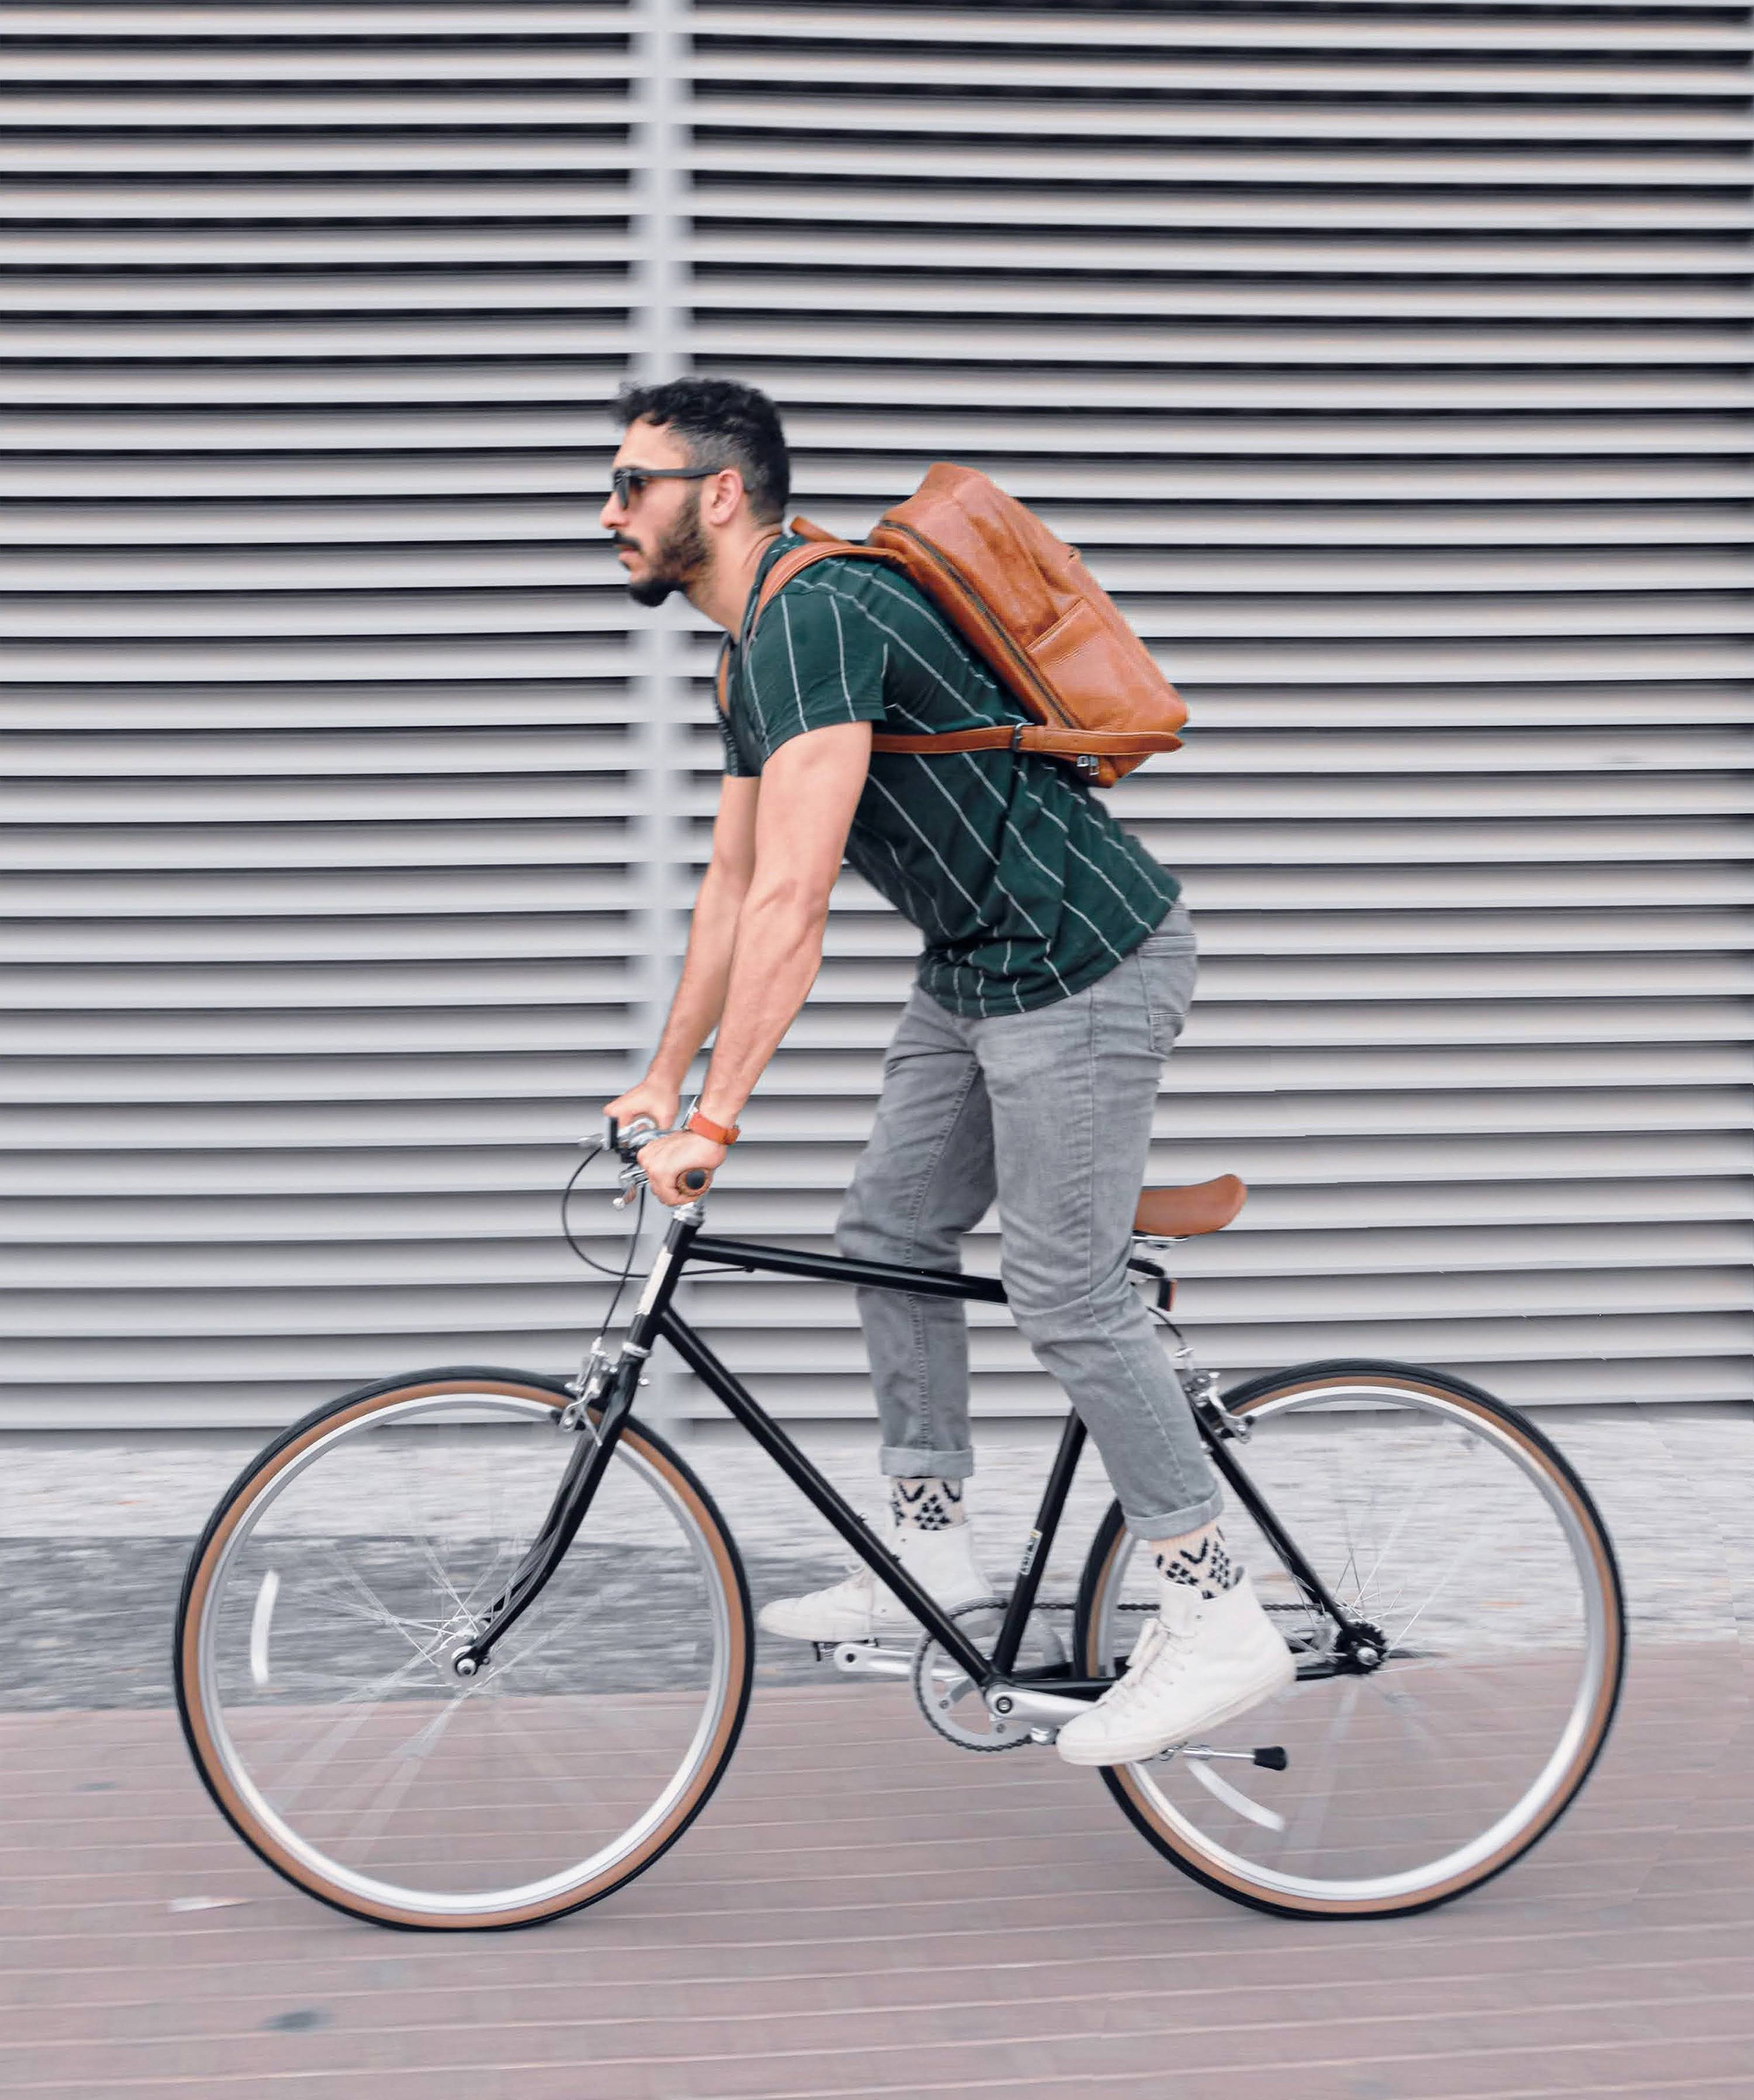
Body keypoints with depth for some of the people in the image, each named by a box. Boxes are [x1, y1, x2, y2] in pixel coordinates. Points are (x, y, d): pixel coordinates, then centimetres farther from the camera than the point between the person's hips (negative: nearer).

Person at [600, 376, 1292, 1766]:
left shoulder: (818, 617, -21)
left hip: (1083, 965, -10)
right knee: (889, 1237, 13)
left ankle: (1221, 1622, 0)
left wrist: (713, 1122, -27)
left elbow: (793, 905, -28)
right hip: (977, 969, 10)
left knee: (1066, 1293, -8)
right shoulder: (760, 649, 13)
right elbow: (734, 885, 21)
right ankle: (933, 1549, 24)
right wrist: (662, 1081, 23)